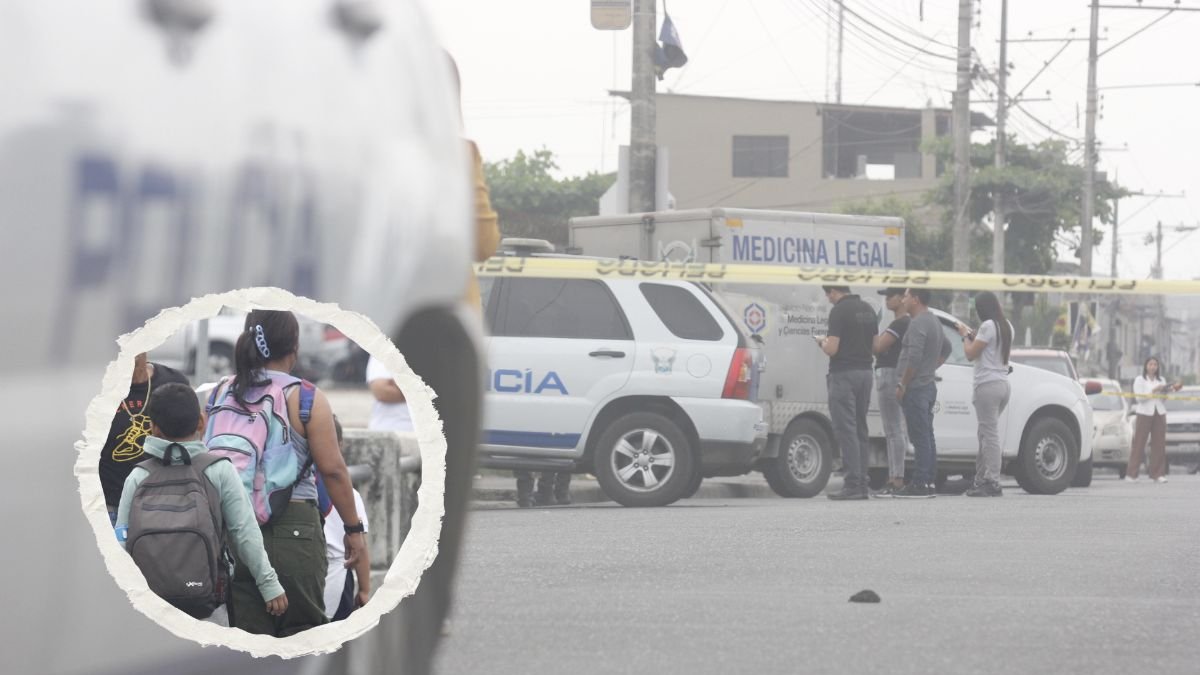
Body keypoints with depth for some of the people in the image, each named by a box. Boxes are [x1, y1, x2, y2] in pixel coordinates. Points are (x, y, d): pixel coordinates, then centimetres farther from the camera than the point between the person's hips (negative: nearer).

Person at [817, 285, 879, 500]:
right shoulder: (868, 310, 12)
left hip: (844, 373, -8)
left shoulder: (839, 311, -13)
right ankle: (862, 485, 12)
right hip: (865, 371, 8)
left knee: (845, 430, -6)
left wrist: (823, 344, 3)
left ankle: (853, 485, -10)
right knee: (861, 430, 12)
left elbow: (832, 349, -17)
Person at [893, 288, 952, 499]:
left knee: (920, 438, -11)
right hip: (928, 385, 10)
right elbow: (946, 348, 31)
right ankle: (928, 482, 14)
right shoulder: (933, 321, 17)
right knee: (927, 438, 11)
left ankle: (920, 484, -13)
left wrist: (902, 385, -17)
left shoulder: (918, 323, -16)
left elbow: (914, 358, -24)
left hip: (916, 388, -10)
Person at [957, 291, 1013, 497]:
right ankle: (982, 480, 16)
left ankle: (993, 483, -10)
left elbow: (971, 354, -8)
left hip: (988, 385, -9)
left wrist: (965, 336, 8)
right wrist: (974, 337, 18)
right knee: (985, 434, 14)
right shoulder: (1007, 327, 14)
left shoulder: (988, 326, -11)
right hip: (1003, 383, 9)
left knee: (990, 434, -8)